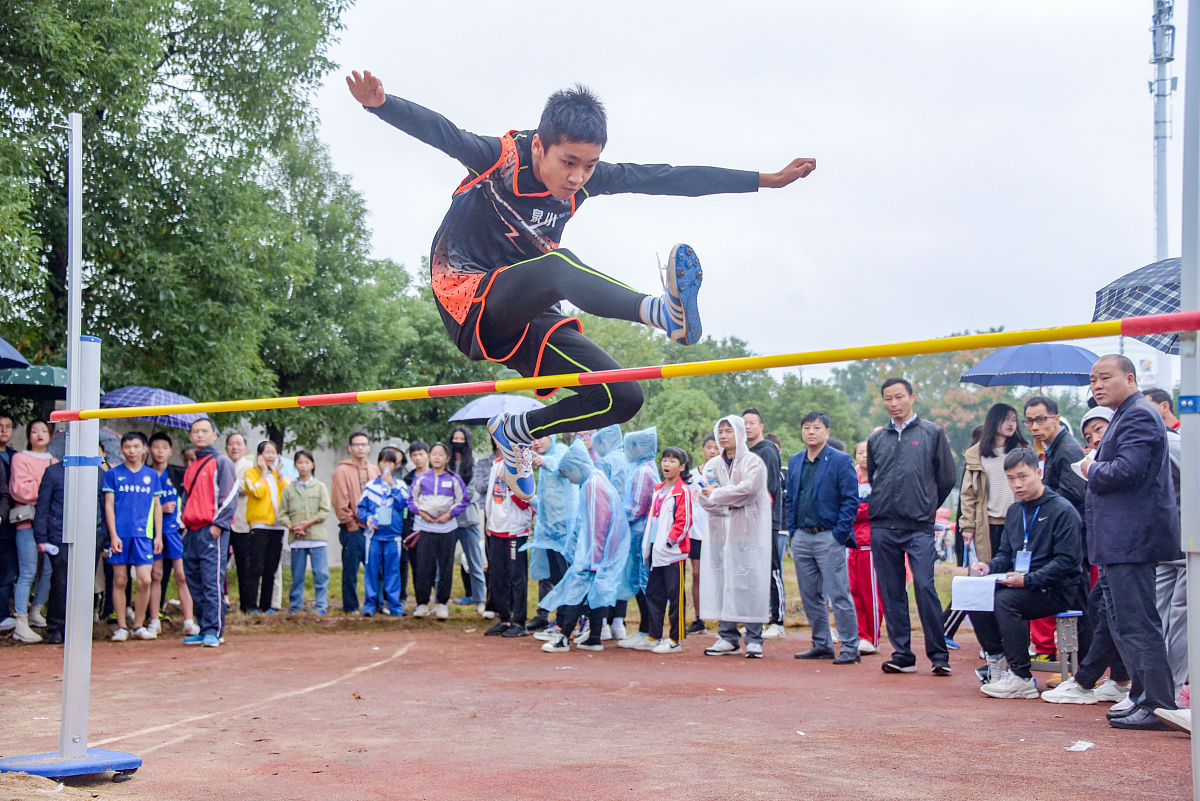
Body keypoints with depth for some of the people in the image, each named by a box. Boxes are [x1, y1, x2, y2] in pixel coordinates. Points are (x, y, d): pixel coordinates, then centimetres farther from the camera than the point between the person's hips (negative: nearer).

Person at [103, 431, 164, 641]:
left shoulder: (151, 475, 11)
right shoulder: (113, 474, 6)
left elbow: (157, 506, 14)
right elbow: (109, 505, 3)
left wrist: (158, 535, 8)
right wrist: (113, 535, -6)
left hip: (143, 534, 1)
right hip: (120, 534, -1)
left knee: (144, 580, -6)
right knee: (119, 581, 2)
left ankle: (139, 625, 7)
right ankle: (121, 627, 10)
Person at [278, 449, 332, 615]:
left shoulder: (320, 487, 7)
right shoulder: (288, 489, 11)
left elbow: (325, 511, -1)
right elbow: (282, 514, 8)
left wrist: (308, 523, -12)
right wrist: (291, 526, -11)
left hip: (317, 538, -1)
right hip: (296, 539, 1)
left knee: (321, 574, -5)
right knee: (297, 575, 5)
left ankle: (321, 606, 0)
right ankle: (295, 606, 13)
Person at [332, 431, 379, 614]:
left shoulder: (374, 470, 13)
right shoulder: (342, 471, -3)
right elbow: (340, 503, -7)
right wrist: (351, 524, -8)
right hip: (353, 530, -5)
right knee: (351, 571, -1)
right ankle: (350, 606, 7)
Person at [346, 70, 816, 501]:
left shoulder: (587, 179, 0)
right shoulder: (499, 158, -14)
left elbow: (670, 179, 3)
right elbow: (436, 130, -30)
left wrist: (767, 180, 7)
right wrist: (379, 103, -51)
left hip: (523, 320, 7)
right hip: (469, 300, -7)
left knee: (621, 399, -6)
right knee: (555, 267, -37)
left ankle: (515, 431, 13)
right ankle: (662, 311, -58)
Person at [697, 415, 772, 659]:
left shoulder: (754, 463, 0)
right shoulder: (712, 465, 16)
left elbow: (747, 489, -16)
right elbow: (704, 497, 5)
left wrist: (717, 494, -6)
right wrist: (727, 504, -11)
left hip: (748, 531, -5)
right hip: (719, 531, 5)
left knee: (749, 580, -8)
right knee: (722, 581, 2)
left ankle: (754, 639, -3)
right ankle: (728, 638, 9)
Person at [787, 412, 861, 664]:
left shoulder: (841, 461, -4)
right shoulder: (794, 461, 14)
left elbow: (851, 500, -7)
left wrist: (839, 535, -12)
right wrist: (792, 531, 10)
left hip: (828, 537, -6)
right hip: (802, 537, 6)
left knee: (839, 595, -6)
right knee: (810, 595, 10)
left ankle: (850, 648, 0)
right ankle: (822, 645, 19)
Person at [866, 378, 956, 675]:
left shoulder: (932, 433, 4)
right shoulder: (877, 439, 14)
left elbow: (947, 478, 7)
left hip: (920, 527, -4)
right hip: (882, 527, 4)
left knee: (924, 586, -12)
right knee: (891, 592, 5)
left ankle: (939, 655, -4)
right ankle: (902, 655, 11)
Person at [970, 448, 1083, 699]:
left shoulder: (1062, 510, -10)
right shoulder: (1014, 511, 14)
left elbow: (1066, 561, -16)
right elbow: (1006, 554, 20)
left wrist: (1028, 580, -24)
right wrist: (989, 566, -3)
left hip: (1058, 591, -7)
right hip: (1020, 585, 7)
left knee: (1005, 601, -31)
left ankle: (1021, 679, -25)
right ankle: (998, 660, -2)